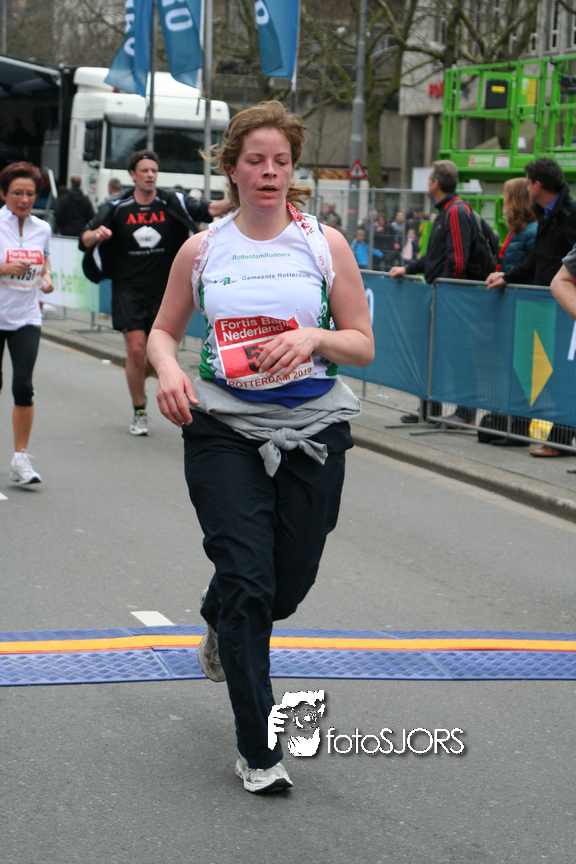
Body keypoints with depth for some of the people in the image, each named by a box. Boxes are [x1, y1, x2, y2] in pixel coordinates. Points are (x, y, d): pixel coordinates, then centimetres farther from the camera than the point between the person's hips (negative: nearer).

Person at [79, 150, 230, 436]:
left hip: (163, 292, 1)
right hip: (128, 291, -1)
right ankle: (139, 412, 8)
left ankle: (137, 382, 38)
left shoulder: (172, 203, 0)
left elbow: (208, 209, -14)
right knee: (136, 349, -10)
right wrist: (96, 234, -26)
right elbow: (85, 241, -2)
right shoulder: (117, 208, 0)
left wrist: (231, 202, -35)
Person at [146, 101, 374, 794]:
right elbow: (164, 329, 14)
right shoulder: (201, 249, 3)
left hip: (312, 429, 1)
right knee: (247, 579, -10)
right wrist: (168, 369, -9)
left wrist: (314, 336, -18)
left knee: (288, 586, 8)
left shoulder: (325, 243, 1)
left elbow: (363, 345, 3)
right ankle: (257, 747, 2)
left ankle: (219, 620, 46)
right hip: (223, 428, -1)